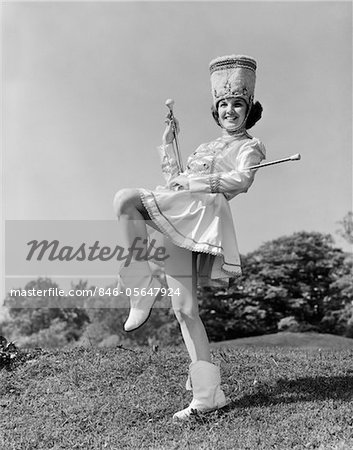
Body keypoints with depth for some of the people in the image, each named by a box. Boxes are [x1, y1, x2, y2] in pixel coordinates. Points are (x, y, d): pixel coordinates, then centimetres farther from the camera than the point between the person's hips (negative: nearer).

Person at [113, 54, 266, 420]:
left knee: (125, 198, -28)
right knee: (184, 309, 1)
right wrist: (168, 143, 37)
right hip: (177, 220, 8)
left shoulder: (250, 147, 12)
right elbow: (175, 179, 37)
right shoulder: (209, 147, 34)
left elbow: (241, 181, -9)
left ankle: (141, 284, -23)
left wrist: (197, 183, -14)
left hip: (201, 210, -8)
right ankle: (208, 395, 6)